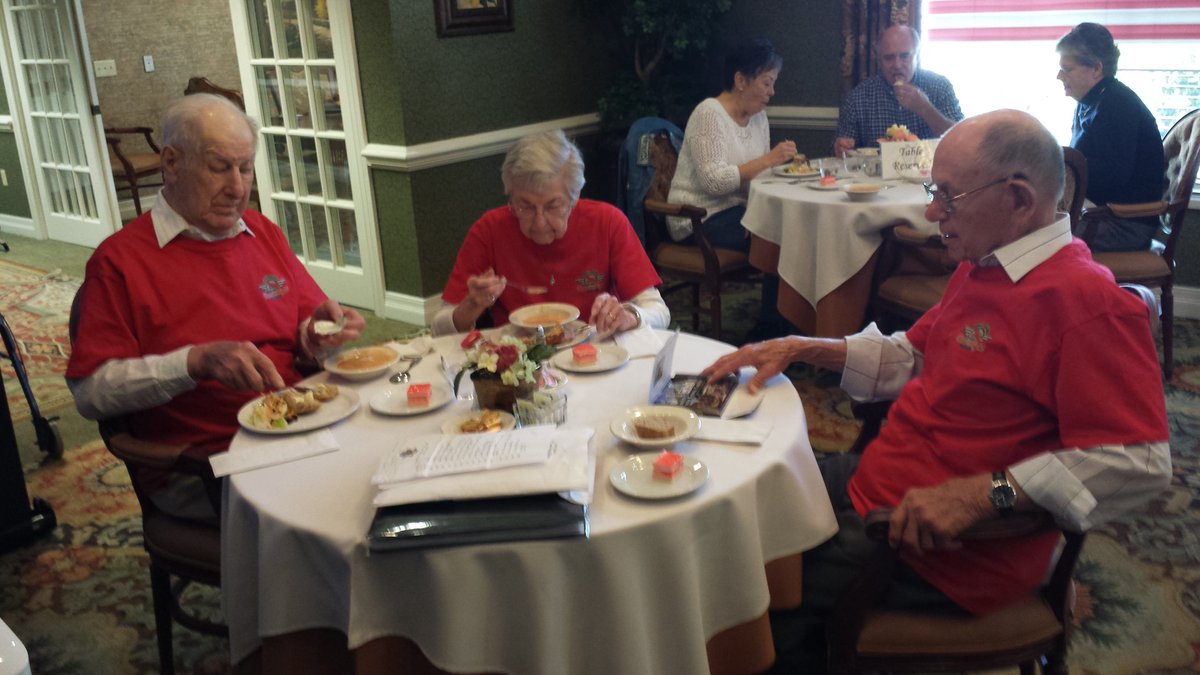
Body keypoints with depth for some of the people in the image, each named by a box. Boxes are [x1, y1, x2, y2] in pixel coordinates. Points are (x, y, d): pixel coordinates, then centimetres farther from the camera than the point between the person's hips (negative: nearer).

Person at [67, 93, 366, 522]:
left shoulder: (264, 233, 16)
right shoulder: (119, 259, -1)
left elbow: (305, 330, 22)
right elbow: (90, 393, -7)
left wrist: (315, 334, -3)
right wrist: (197, 362, -19)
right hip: (200, 466, -6)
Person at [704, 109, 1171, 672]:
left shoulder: (1087, 304, -22)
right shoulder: (981, 267, 9)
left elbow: (1140, 463, -26)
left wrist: (982, 494, -31)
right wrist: (798, 348, 7)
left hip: (941, 556, -9)